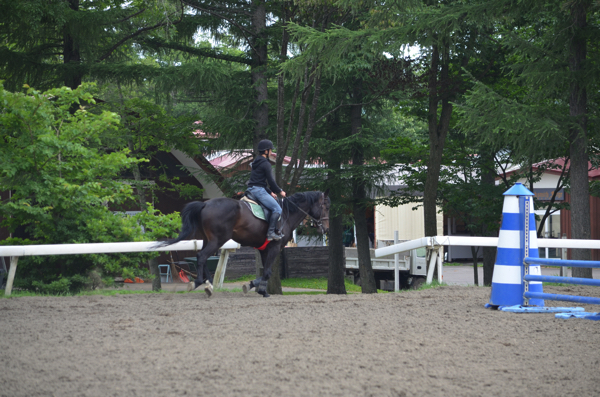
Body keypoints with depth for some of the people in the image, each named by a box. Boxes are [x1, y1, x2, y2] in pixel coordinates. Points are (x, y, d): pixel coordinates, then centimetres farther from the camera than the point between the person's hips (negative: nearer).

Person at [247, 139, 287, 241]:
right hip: (259, 190, -10)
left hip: (251, 189, 10)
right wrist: (280, 191, 3)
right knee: (277, 209, -12)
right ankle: (270, 232, -19)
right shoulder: (266, 164, -10)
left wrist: (270, 192, 24)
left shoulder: (256, 162, 20)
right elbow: (271, 181, -11)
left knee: (276, 208, 23)